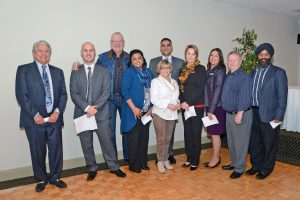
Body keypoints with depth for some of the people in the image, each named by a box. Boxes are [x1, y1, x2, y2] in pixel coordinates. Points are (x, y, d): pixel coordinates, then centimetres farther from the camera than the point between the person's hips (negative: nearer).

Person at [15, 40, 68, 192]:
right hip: (35, 120, -2)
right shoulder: (24, 70, 0)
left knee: (56, 150, 9)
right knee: (38, 152, 10)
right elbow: (21, 95, -7)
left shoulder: (58, 72, 11)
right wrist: (35, 114, -13)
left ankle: (55, 177, 29)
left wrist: (57, 111, -8)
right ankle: (41, 179, 31)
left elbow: (63, 94, 7)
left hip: (54, 118, 3)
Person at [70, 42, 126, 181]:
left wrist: (95, 107, -16)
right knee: (86, 143, 10)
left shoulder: (103, 71, 5)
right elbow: (74, 93, -3)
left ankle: (114, 167, 23)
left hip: (101, 113, -1)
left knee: (107, 141, 6)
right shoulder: (75, 72, 5)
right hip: (82, 114, 1)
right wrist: (87, 107, -16)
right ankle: (92, 168, 28)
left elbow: (106, 92, -4)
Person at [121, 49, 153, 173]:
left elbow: (151, 90, 13)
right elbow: (125, 91, -12)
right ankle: (133, 165, 17)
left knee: (144, 137, 12)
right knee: (134, 138, 2)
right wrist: (134, 108, -17)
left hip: (146, 111, 5)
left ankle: (142, 162, 27)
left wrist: (151, 108, 5)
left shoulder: (148, 72, 10)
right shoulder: (128, 72, -6)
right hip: (133, 111, -5)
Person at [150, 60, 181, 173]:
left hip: (172, 114, 5)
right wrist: (168, 105, -18)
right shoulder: (155, 81, -2)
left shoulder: (174, 82, 16)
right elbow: (154, 99, -11)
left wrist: (178, 104, 0)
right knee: (161, 139, -5)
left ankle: (165, 160, 23)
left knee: (168, 139, 10)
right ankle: (160, 162, 9)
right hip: (160, 114, -5)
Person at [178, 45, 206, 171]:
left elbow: (200, 89, -11)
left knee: (196, 133, 1)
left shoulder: (200, 69, -4)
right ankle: (189, 159, 23)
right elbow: (180, 88, 10)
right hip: (185, 106, 5)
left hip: (197, 106, -5)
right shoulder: (182, 70, 12)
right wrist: (182, 102, -6)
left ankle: (195, 161, 13)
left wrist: (189, 103, -15)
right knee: (187, 133, 10)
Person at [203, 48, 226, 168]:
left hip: (217, 107, -7)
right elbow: (207, 89, 10)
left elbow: (217, 91, -15)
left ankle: (216, 159, 16)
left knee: (215, 133, 2)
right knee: (212, 133, 13)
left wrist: (211, 110, -17)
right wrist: (208, 108, 5)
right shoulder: (209, 70, 11)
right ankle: (215, 157, 25)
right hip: (209, 106, 7)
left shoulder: (220, 71, -10)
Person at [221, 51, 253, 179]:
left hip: (240, 114, -8)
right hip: (229, 113, 8)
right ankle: (234, 163, 35)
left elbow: (244, 97, -20)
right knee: (231, 141, 18)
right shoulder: (227, 76, 11)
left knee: (240, 142, 2)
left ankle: (239, 168, 15)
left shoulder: (244, 77, -14)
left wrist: (240, 114, -23)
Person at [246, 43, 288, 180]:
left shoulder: (278, 72, -4)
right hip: (253, 113, 5)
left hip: (269, 115, -5)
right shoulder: (253, 72, 11)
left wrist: (279, 117, -12)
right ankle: (256, 165, 32)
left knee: (269, 143, 8)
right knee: (254, 142, 15)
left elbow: (282, 97, -7)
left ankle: (266, 169, 25)